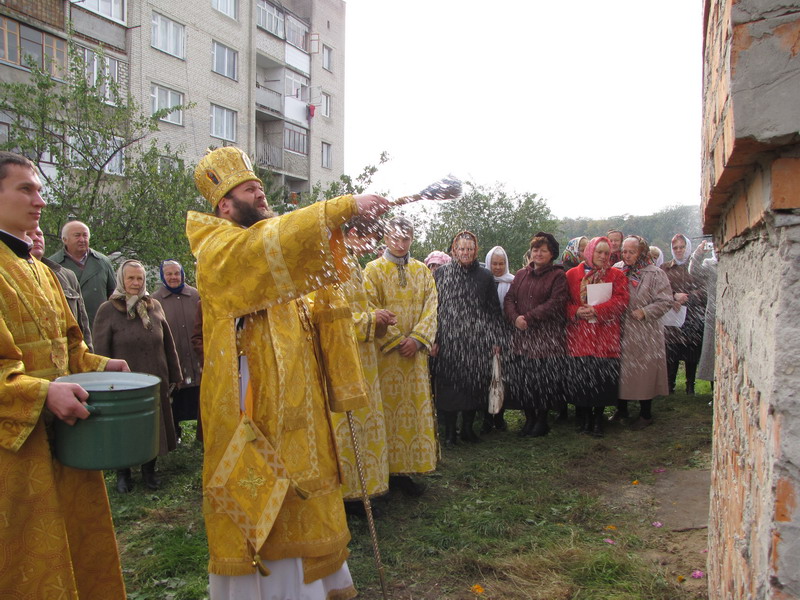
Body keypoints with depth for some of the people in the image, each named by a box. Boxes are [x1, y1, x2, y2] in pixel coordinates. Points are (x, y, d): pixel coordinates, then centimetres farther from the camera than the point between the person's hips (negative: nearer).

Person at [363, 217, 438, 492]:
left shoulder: (422, 271, 13)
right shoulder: (373, 270, 2)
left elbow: (431, 306, 5)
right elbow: (371, 310, -6)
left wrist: (417, 338, -10)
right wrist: (396, 340, -12)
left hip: (415, 351, 4)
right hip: (384, 351, -4)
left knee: (414, 406, 3)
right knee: (386, 406, -2)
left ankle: (404, 469, 12)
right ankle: (385, 469, 8)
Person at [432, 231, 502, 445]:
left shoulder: (485, 276, 8)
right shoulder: (441, 274, 4)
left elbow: (494, 310, 9)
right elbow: (434, 307, 2)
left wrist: (495, 339, 4)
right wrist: (434, 339, -4)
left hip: (477, 340, 1)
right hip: (449, 339, -1)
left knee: (475, 382, 4)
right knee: (449, 383, 0)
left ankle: (468, 427, 19)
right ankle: (450, 431, 12)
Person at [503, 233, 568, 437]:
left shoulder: (558, 275, -1)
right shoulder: (521, 274, 14)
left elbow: (555, 303, -13)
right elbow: (509, 299, 7)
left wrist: (529, 318, -18)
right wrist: (515, 318, -12)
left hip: (547, 337, -4)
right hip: (522, 336, 5)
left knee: (544, 380, 1)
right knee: (522, 380, 6)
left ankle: (542, 420, 19)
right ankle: (529, 418, 23)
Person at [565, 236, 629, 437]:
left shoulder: (616, 275, 9)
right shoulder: (572, 274, 8)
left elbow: (621, 300, -4)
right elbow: (564, 301, 5)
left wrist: (596, 310, -16)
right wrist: (576, 312, -15)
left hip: (605, 336, 0)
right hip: (579, 336, 0)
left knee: (602, 378, 1)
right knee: (580, 378, 2)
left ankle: (598, 419, 17)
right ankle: (583, 418, 19)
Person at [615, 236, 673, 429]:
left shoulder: (655, 274, -4)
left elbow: (666, 301, -10)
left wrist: (645, 312, -19)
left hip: (644, 333, -4)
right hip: (622, 331, 5)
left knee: (643, 372, 1)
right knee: (621, 370, 10)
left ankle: (645, 414, 16)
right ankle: (621, 409, 26)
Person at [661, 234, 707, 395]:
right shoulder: (665, 268, 12)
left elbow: (703, 290, -6)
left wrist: (684, 299, -18)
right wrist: (674, 297, -16)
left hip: (692, 319, -1)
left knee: (692, 355, 4)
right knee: (671, 354, -2)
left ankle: (690, 387, 16)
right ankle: (670, 387, 6)